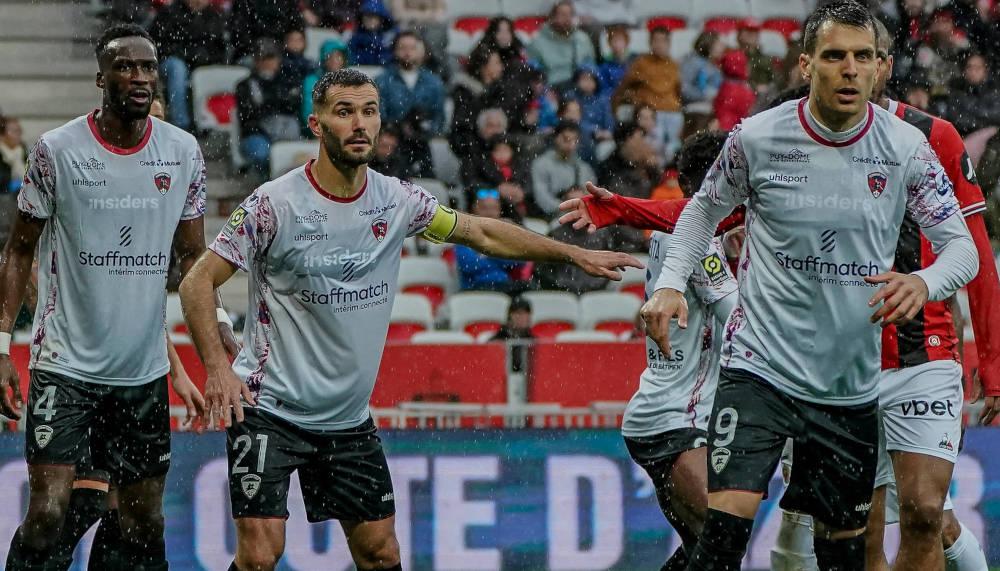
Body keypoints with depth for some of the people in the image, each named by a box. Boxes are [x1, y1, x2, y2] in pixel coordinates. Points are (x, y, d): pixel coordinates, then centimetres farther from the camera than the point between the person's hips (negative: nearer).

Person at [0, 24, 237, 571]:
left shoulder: (183, 152, 2)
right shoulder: (58, 150, -7)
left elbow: (192, 257, 10)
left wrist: (221, 336, -3)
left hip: (145, 371, 4)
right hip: (65, 364, -4)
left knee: (145, 522, 9)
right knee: (47, 515, -14)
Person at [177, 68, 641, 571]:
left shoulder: (397, 200, 0)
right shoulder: (275, 204, -14)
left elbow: (481, 232, 14)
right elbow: (198, 282, -12)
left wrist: (574, 254, 12)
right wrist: (216, 367, -25)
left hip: (349, 415, 5)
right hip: (268, 408, -5)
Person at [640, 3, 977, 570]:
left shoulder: (906, 147, -4)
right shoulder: (756, 139, -7)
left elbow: (961, 245, -2)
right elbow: (705, 209, 12)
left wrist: (923, 283, -25)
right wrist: (670, 284, -4)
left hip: (851, 388, 3)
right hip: (761, 368, -3)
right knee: (727, 525, -19)